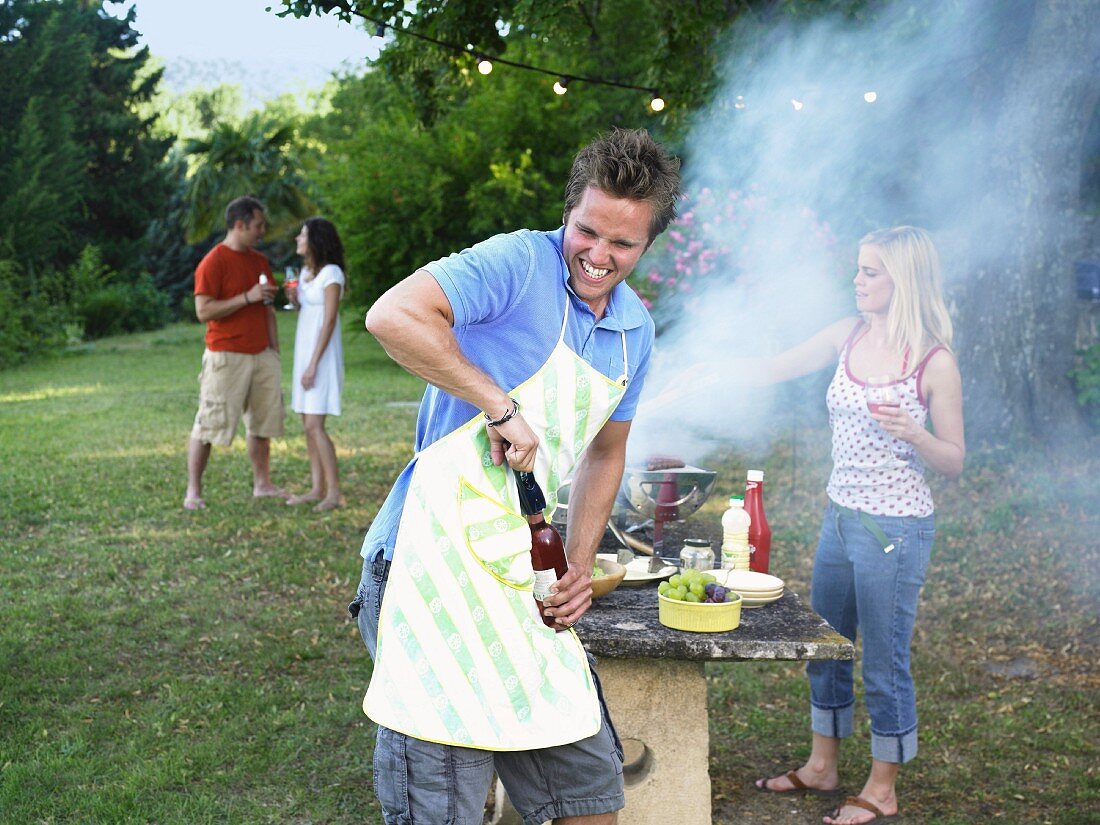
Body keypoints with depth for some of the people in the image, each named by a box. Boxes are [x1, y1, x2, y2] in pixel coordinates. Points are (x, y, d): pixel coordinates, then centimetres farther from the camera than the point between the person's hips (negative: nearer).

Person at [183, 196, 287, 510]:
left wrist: (274, 349, 14)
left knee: (264, 420, 9)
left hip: (261, 355, 8)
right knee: (209, 424, -5)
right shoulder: (213, 263, -10)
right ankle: (193, 492, 2)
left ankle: (262, 484, 19)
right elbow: (203, 311, -17)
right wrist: (247, 298, -21)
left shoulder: (259, 261, 14)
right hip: (226, 357, -7)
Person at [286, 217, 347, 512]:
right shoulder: (306, 271, 12)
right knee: (308, 424, 8)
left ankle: (334, 491, -7)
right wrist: (293, 297, -1)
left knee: (314, 425, -12)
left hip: (322, 354, -9)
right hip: (305, 351, 9)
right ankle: (317, 489, 12)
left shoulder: (331, 273, -14)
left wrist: (313, 364, -21)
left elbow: (329, 321, -18)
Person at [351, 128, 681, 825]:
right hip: (439, 555, -7)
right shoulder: (519, 263, -10)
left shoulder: (636, 330, 14)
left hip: (527, 574, 8)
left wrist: (581, 566, 14)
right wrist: (501, 405, -21)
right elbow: (394, 316, -25)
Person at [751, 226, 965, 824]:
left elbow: (954, 463, -8)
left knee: (884, 662, 5)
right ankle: (822, 765, 36)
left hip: (895, 528, -7)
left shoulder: (934, 362, -13)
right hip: (840, 516, 7)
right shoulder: (848, 336, 2)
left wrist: (911, 432, -26)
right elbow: (772, 369, 13)